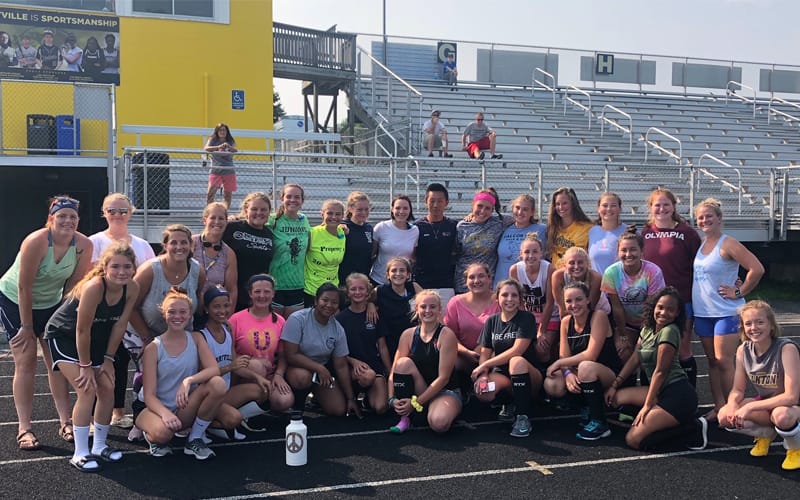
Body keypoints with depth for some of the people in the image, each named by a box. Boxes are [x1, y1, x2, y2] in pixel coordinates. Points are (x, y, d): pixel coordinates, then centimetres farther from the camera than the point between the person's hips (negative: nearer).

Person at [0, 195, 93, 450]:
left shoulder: (84, 245, -18)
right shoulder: (36, 242, -30)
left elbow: (75, 284, -9)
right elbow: (24, 288, -25)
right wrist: (26, 326, -19)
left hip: (51, 303, 4)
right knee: (26, 361, -6)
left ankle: (65, 422, 6)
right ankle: (24, 428, -2)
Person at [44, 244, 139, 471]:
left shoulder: (132, 288, -18)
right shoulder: (94, 287, -35)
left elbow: (120, 325, -8)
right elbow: (82, 329, -27)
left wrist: (108, 359, -4)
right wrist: (85, 366, -18)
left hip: (95, 339, 6)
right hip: (63, 335, -6)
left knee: (107, 388, 1)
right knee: (87, 390, -16)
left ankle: (99, 446, 18)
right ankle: (80, 453, -4)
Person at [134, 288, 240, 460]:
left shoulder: (196, 338, 0)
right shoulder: (153, 348, -10)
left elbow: (214, 369, -16)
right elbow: (149, 395, -15)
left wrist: (189, 380, -35)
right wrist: (165, 414, -36)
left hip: (185, 409, 3)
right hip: (154, 407, -3)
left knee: (218, 384, -24)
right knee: (162, 432, -39)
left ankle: (195, 439, -7)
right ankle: (152, 435, 1)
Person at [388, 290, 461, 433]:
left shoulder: (446, 335, -13)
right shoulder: (409, 335, 0)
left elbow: (443, 377, -16)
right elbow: (394, 371, -3)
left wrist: (416, 402, -17)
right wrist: (392, 399, -20)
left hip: (445, 391, -3)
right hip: (419, 389, 4)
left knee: (439, 423, -35)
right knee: (404, 362, -24)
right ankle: (404, 417, -13)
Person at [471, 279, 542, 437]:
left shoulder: (527, 318, -8)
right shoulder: (491, 321, 7)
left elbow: (517, 351, -18)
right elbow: (485, 353, 3)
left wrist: (484, 365, -16)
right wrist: (483, 375, -18)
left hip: (528, 375, -3)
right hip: (501, 373, 3)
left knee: (517, 361, -38)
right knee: (482, 392, -30)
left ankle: (522, 417, -25)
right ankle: (509, 403, 6)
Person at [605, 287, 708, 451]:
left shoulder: (669, 331, -14)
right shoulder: (647, 329, 12)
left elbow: (660, 371, -14)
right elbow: (634, 360, 15)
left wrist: (647, 405, -12)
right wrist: (614, 385, 9)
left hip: (679, 395, -9)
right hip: (662, 392, 9)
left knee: (633, 440, -16)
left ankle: (692, 428, -2)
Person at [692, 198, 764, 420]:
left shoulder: (728, 244, -13)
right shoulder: (700, 244, 9)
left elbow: (757, 269, -19)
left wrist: (739, 292, -13)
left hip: (726, 312, -7)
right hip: (702, 312, 7)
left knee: (724, 362, -6)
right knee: (712, 361, 11)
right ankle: (718, 407, 19)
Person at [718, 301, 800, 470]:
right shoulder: (743, 350, -10)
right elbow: (738, 389, -2)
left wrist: (750, 407, -31)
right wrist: (732, 405, -27)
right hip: (764, 404, 5)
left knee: (782, 415, -40)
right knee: (725, 416, -19)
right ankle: (766, 434, 10)